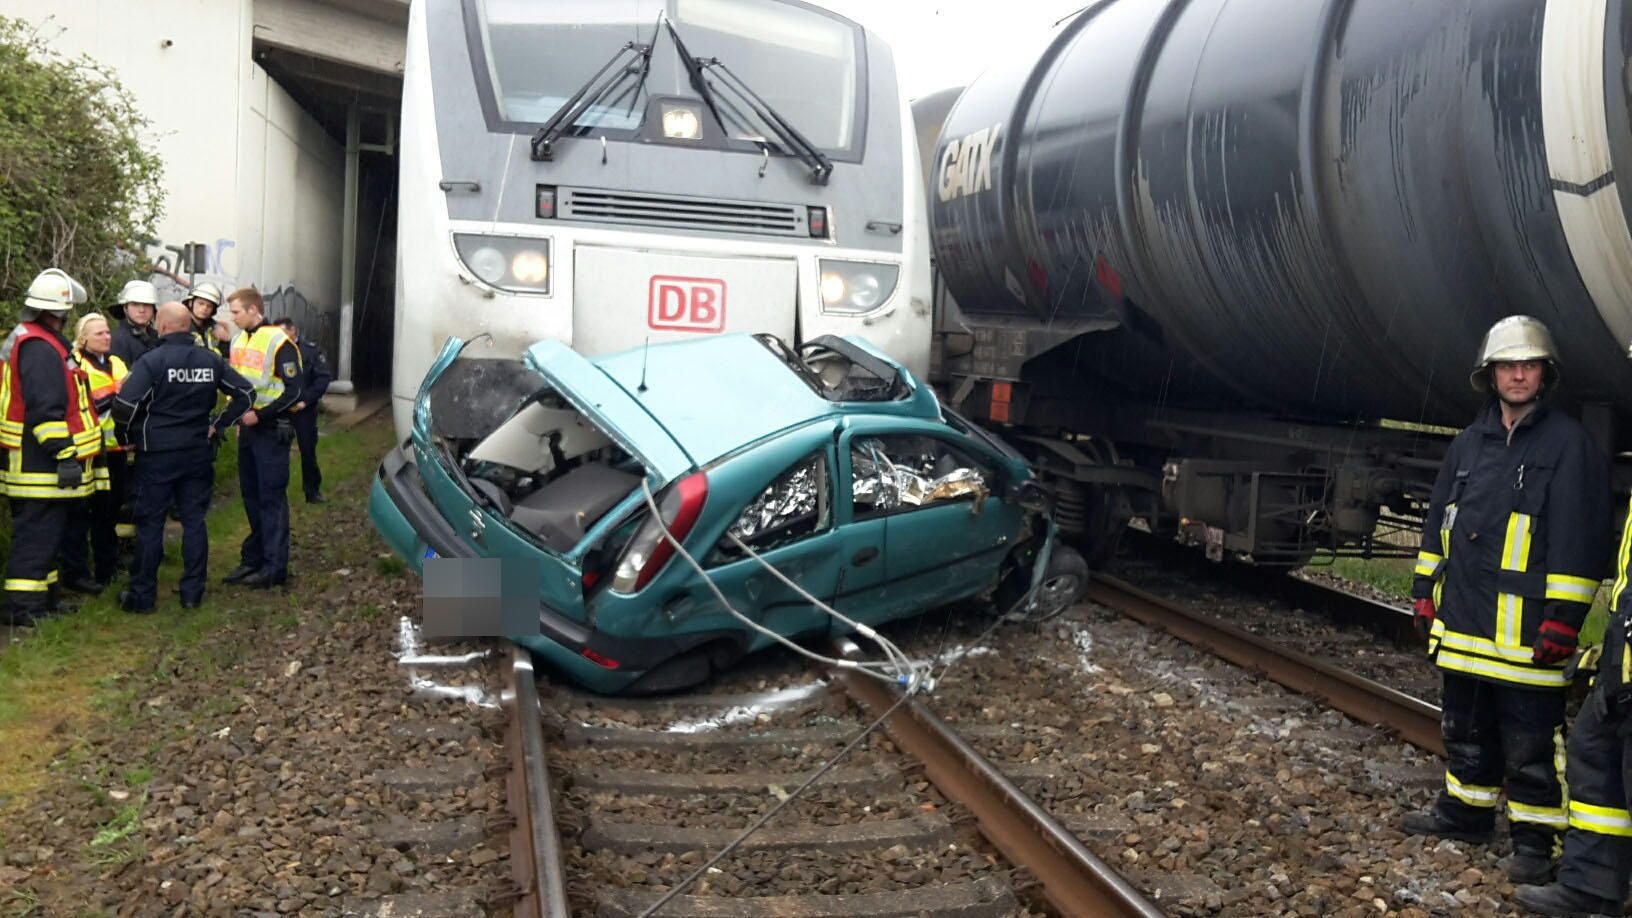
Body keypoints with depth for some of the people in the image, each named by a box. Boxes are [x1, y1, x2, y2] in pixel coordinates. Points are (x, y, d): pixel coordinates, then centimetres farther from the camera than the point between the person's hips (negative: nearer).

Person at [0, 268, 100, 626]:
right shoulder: (40, 348, -18)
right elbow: (46, 409, -24)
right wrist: (65, 453, -22)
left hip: (33, 461, 11)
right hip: (42, 462, -11)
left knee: (43, 530, 17)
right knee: (38, 533, -7)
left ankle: (43, 596, 26)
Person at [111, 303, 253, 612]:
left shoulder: (152, 361, -13)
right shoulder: (211, 360, 3)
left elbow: (125, 405, -21)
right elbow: (245, 393, 7)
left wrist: (127, 437, -4)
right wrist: (218, 424, 10)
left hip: (157, 453, -4)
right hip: (198, 453, 4)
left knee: (150, 523, 4)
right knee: (194, 520, 9)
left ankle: (142, 594, 11)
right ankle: (193, 592, 13)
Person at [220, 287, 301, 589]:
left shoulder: (278, 342, -13)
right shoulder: (239, 340, 12)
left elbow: (293, 391, -16)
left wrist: (259, 414, -19)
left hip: (271, 430, -8)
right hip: (248, 428, 8)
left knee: (272, 497, -5)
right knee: (251, 496, 13)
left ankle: (274, 567, -1)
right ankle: (253, 558, 22)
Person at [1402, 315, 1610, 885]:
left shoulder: (1569, 444, -8)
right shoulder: (1470, 443, 12)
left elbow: (1580, 539, -12)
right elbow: (1438, 522, 17)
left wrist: (1563, 618, -16)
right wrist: (1425, 591, 15)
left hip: (1525, 630, -7)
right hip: (1462, 620, 7)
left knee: (1529, 740, 1)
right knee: (1465, 728, 19)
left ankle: (1534, 838, 12)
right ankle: (1466, 810, 34)